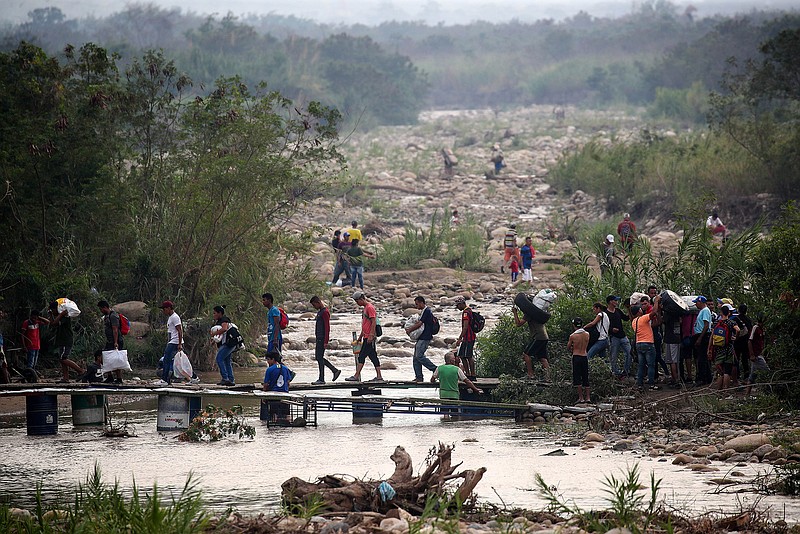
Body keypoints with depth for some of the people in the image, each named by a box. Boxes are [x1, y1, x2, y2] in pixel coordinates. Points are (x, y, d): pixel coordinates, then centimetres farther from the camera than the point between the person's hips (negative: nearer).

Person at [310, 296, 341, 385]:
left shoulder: (325, 312, -14)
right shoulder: (319, 312, 17)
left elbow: (327, 327, -19)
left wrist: (326, 341, -22)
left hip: (322, 339, -10)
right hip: (318, 338, 10)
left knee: (319, 357, -6)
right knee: (318, 357, 11)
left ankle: (321, 379, -2)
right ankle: (335, 370, 17)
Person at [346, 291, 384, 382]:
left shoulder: (370, 307, -11)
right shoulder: (365, 308, 19)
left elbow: (374, 322, -18)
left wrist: (371, 335, -22)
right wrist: (361, 336, 27)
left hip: (370, 337, -10)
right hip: (366, 337, 10)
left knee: (362, 356, -10)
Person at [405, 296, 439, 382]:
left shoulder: (427, 311, -13)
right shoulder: (425, 311, 19)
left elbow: (419, 324, -16)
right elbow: (418, 323, 24)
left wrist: (410, 330, -4)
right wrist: (409, 328, 11)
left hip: (425, 338, -10)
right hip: (421, 338, 10)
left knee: (419, 356, -16)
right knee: (416, 357, 7)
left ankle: (435, 369, -11)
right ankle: (418, 377, 8)